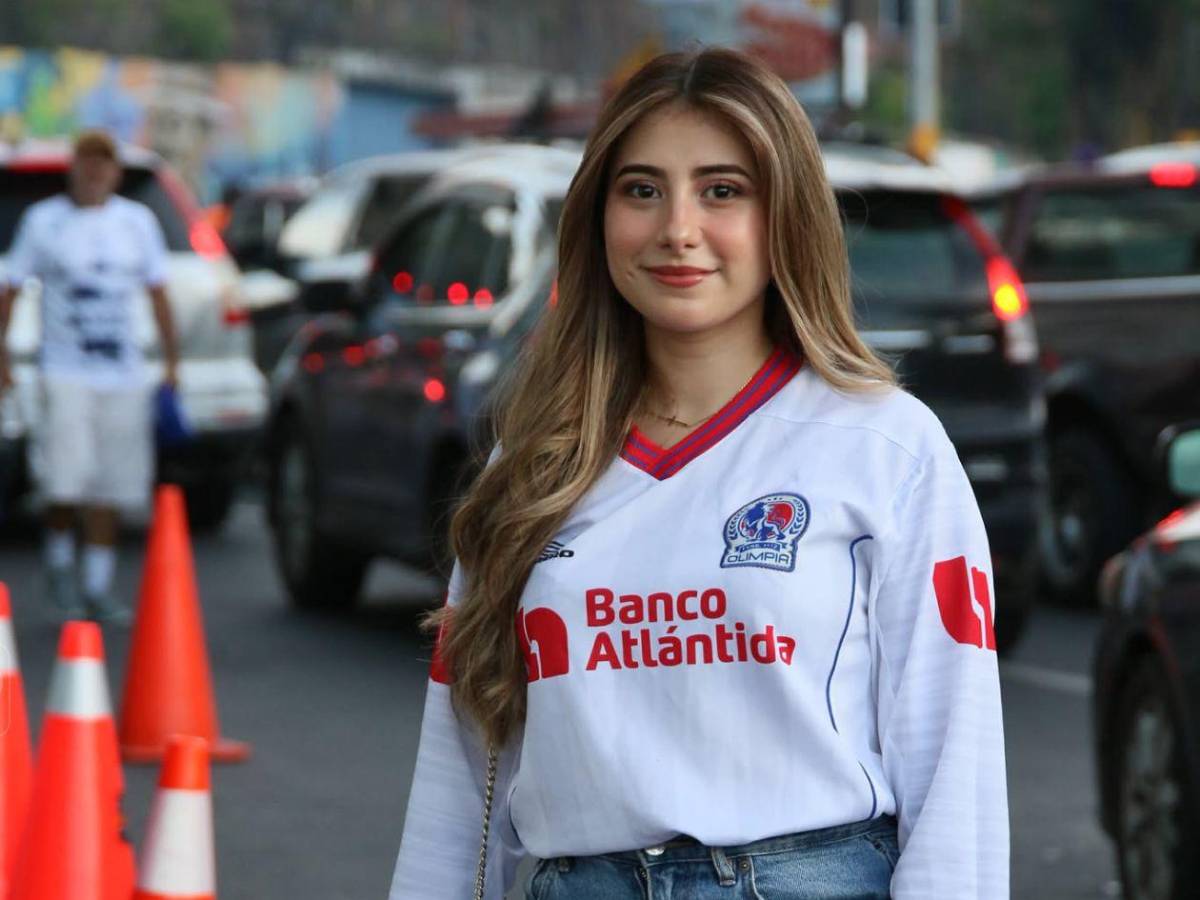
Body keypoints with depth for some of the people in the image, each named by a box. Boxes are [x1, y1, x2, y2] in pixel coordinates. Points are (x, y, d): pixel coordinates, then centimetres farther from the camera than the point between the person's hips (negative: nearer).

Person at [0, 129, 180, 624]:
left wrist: (171, 360, 8)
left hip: (123, 374, 3)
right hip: (64, 373, -3)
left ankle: (97, 588, 12)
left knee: (110, 488, 4)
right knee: (66, 479, -14)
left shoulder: (138, 221, 9)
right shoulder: (43, 220, 2)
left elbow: (158, 292, 13)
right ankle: (59, 561, 12)